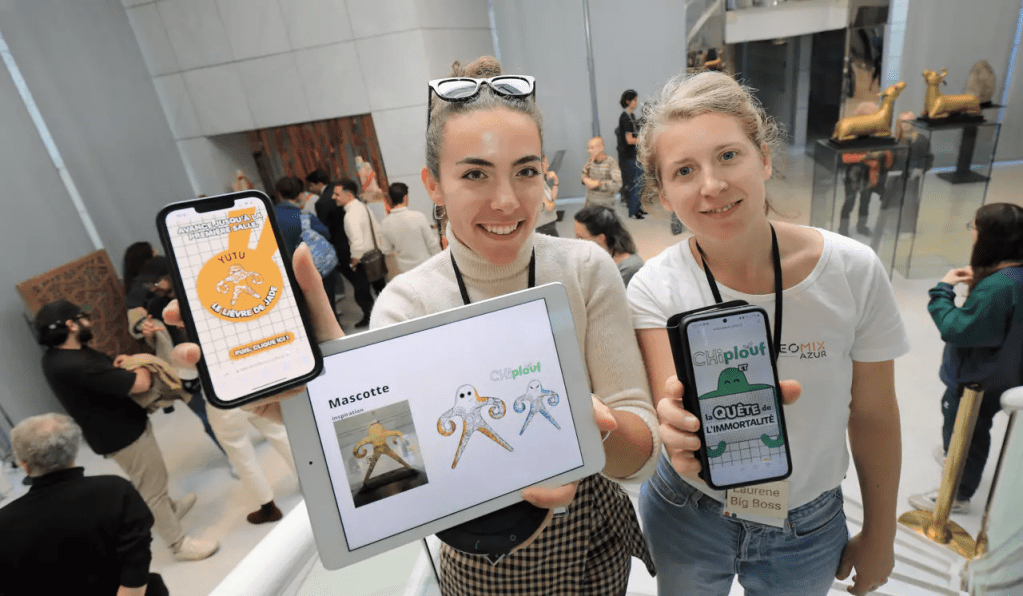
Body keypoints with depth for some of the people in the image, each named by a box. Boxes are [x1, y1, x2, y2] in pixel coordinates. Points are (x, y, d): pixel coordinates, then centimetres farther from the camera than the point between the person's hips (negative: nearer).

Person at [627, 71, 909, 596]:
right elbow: (672, 405, -28)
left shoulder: (853, 271, -18)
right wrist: (684, 425, -51)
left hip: (808, 529, 1)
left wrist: (879, 535, 4)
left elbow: (873, 415, -6)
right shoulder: (655, 288, -21)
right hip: (687, 517, 0)